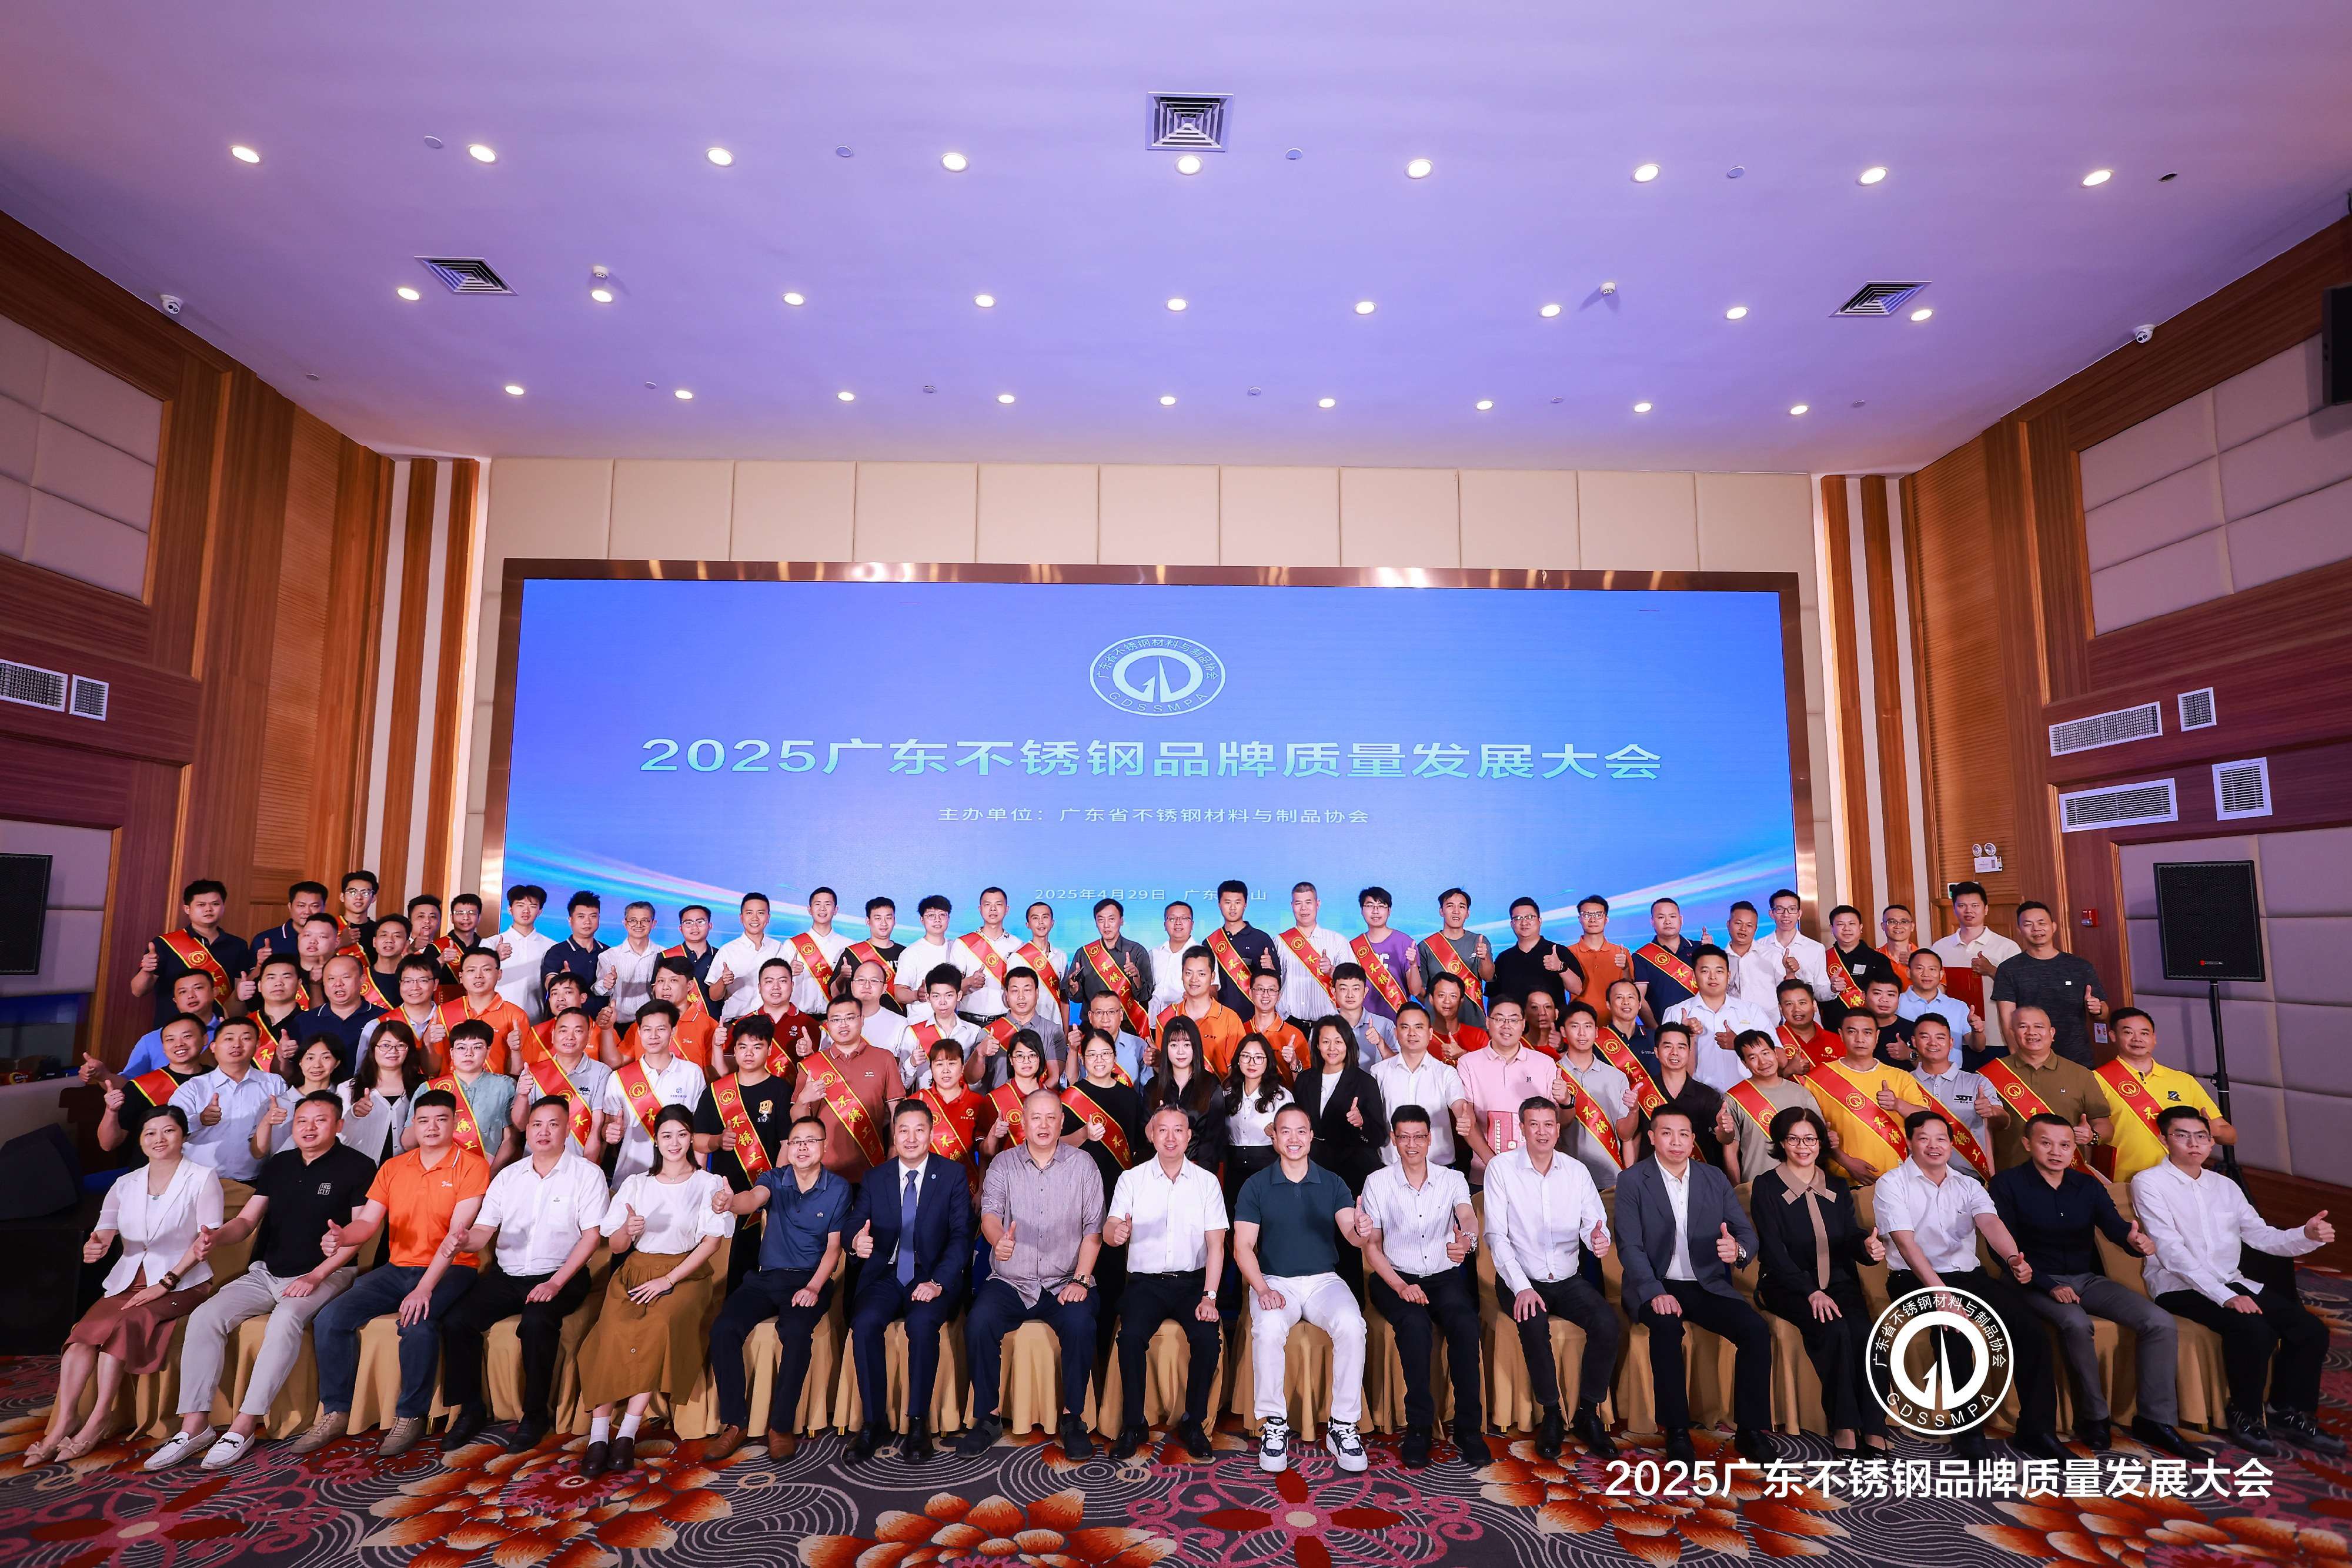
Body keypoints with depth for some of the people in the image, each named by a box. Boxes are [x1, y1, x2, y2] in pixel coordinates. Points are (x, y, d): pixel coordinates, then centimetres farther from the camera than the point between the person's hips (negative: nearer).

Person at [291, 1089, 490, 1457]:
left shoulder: (472, 1166, -8)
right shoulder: (392, 1168, 12)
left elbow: (458, 1232, -16)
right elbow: (368, 1222, 5)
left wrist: (424, 1288, -24)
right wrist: (341, 1236, -19)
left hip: (450, 1270, -6)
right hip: (397, 1269, 6)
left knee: (418, 1323, -32)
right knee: (330, 1317, -13)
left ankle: (411, 1417, -11)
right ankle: (334, 1414, 3)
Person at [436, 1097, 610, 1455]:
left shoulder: (586, 1174, -3)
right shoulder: (508, 1176, 12)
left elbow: (591, 1236, -8)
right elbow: (483, 1231, 6)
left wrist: (556, 1283, -18)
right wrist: (464, 1240, -19)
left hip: (560, 1276, -5)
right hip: (506, 1275, 5)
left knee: (535, 1323, -31)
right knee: (456, 1321, -17)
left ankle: (536, 1415, -10)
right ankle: (471, 1409, 3)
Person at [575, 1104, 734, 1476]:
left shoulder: (709, 1183, 6)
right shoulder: (635, 1184, 15)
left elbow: (712, 1241, -2)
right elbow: (615, 1247, 12)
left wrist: (668, 1280, -14)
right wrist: (628, 1229, -13)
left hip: (687, 1273, -2)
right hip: (635, 1270, 2)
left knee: (660, 1325, -32)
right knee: (614, 1329, -28)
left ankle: (627, 1433, -24)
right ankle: (598, 1434, -25)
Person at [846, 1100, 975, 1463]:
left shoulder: (952, 1177, 2)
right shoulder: (874, 1178, 10)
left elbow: (961, 1236, -5)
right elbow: (852, 1224, 2)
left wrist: (938, 1283, -20)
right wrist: (856, 1239, -24)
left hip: (933, 1276, -2)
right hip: (884, 1276, 2)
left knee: (922, 1322, -32)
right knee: (864, 1322, -27)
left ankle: (918, 1422, -15)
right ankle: (874, 1420, -10)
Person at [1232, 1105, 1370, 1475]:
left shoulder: (1332, 1184, 5)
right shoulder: (1256, 1186, 2)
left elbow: (1351, 1234, -9)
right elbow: (1243, 1248, -2)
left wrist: (1360, 1231, -34)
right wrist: (1263, 1289, -19)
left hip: (1324, 1280, 1)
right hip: (1274, 1281, -1)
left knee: (1351, 1326, -29)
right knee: (1268, 1330, -32)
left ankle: (1344, 1426, -12)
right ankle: (1274, 1424, -13)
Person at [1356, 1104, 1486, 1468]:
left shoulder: (1452, 1179, 4)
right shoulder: (1377, 1183, 3)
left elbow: (1468, 1217, -17)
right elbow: (1371, 1245, 2)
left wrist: (1467, 1240, -42)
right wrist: (1400, 1286, -14)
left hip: (1447, 1276, 1)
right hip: (1396, 1277, -1)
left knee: (1465, 1322, -30)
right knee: (1415, 1325, -32)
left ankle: (1468, 1427, -16)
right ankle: (1418, 1427, -17)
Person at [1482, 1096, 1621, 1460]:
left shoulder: (1577, 1171, 6)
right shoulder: (1501, 1169, -6)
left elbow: (1594, 1223, -1)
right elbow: (1496, 1235, -10)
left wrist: (1599, 1239, -27)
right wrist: (1522, 1287, -21)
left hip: (1568, 1279, 3)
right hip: (1520, 1280, -3)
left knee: (1607, 1322, -23)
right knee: (1534, 1324, -31)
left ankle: (1588, 1414, -4)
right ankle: (1551, 1415, -9)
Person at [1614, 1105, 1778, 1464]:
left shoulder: (1715, 1179, 8)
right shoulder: (1632, 1181, -4)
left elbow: (1747, 1232, 3)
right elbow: (1630, 1246, -10)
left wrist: (1738, 1250, -23)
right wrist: (1656, 1293, -25)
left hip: (1708, 1285, 4)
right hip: (1656, 1285, -3)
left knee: (1756, 1330, -21)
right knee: (1667, 1327, -33)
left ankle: (1751, 1431, -6)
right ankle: (1677, 1432, -19)